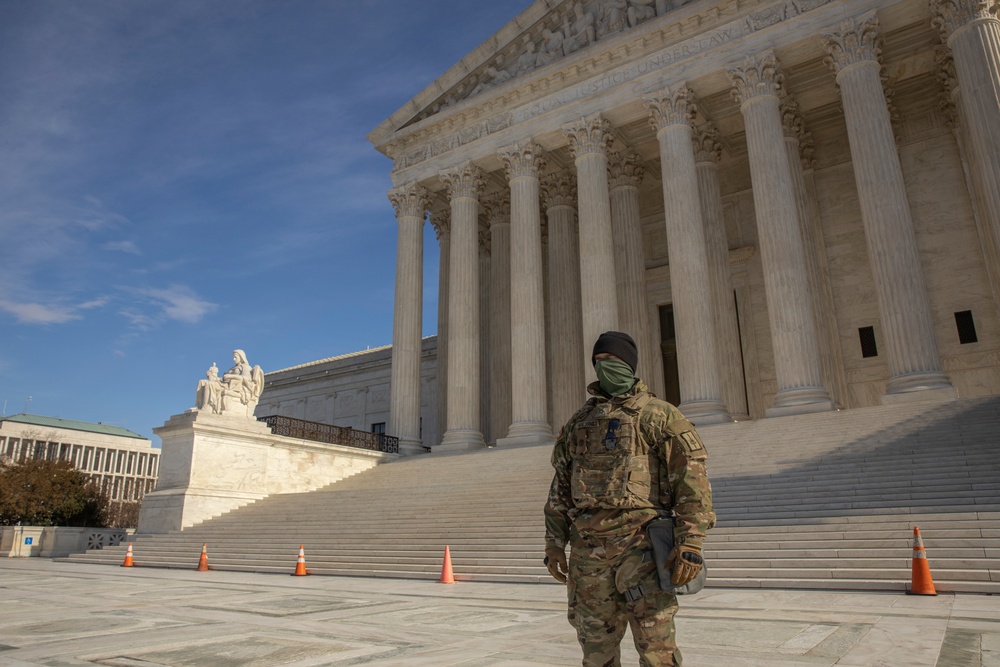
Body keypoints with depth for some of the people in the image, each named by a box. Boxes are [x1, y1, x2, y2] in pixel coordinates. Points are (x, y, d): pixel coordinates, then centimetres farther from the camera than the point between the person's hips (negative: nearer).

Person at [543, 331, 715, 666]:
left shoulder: (659, 415, 1)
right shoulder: (577, 423, 16)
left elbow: (692, 480, -6)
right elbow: (560, 488, 18)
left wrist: (690, 543, -14)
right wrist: (554, 544, 13)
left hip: (640, 542, -5)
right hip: (588, 547, 5)